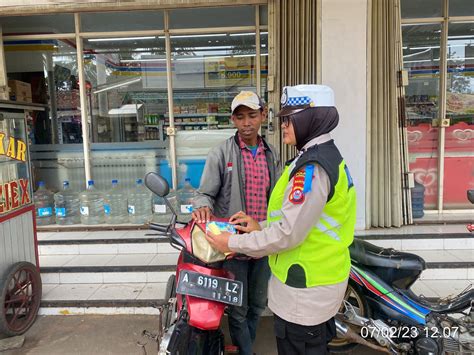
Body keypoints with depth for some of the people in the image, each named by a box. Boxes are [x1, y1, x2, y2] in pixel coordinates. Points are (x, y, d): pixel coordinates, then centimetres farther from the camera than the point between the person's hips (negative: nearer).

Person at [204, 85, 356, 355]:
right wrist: (261, 228, 6)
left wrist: (234, 243, -14)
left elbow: (288, 234, -25)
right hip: (320, 280, 10)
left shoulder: (312, 167, -24)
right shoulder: (327, 156, 9)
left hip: (304, 288, -10)